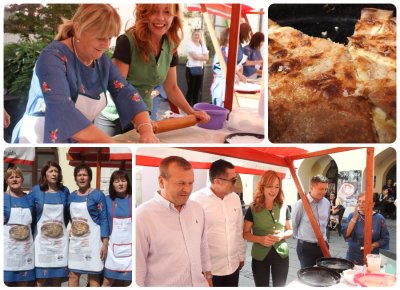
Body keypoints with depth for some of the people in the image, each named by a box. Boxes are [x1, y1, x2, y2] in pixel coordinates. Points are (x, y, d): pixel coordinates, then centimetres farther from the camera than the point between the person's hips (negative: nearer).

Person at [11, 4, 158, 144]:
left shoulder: (101, 59, 3)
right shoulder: (52, 57, -18)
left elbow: (126, 92, -2)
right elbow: (62, 110, -31)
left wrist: (146, 129, -19)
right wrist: (110, 143, -37)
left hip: (78, 141, 6)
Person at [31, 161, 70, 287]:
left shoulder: (64, 191, 5)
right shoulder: (36, 190, -1)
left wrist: (62, 228, 10)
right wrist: (33, 231, 3)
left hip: (60, 238, 2)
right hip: (41, 238, -2)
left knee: (58, 275, 8)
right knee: (41, 277, -2)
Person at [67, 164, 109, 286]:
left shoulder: (97, 195, -6)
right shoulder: (72, 196, 9)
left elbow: (103, 219, -9)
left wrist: (105, 243, -14)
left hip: (92, 239, -5)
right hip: (75, 240, 5)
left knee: (93, 276, 0)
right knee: (73, 275, 8)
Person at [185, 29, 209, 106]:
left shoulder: (203, 45, 12)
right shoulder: (190, 44, -6)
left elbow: (207, 57, 2)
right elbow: (194, 56, -17)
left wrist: (198, 56, -10)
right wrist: (202, 56, -3)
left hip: (200, 68, 6)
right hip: (191, 69, -6)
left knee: (198, 88, 7)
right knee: (191, 88, -3)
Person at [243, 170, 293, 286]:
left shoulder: (284, 207, 1)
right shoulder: (253, 208, -7)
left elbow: (290, 230, 9)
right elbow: (246, 233, -3)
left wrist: (282, 235, -13)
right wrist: (260, 239, -21)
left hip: (281, 255, 2)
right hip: (260, 256, -2)